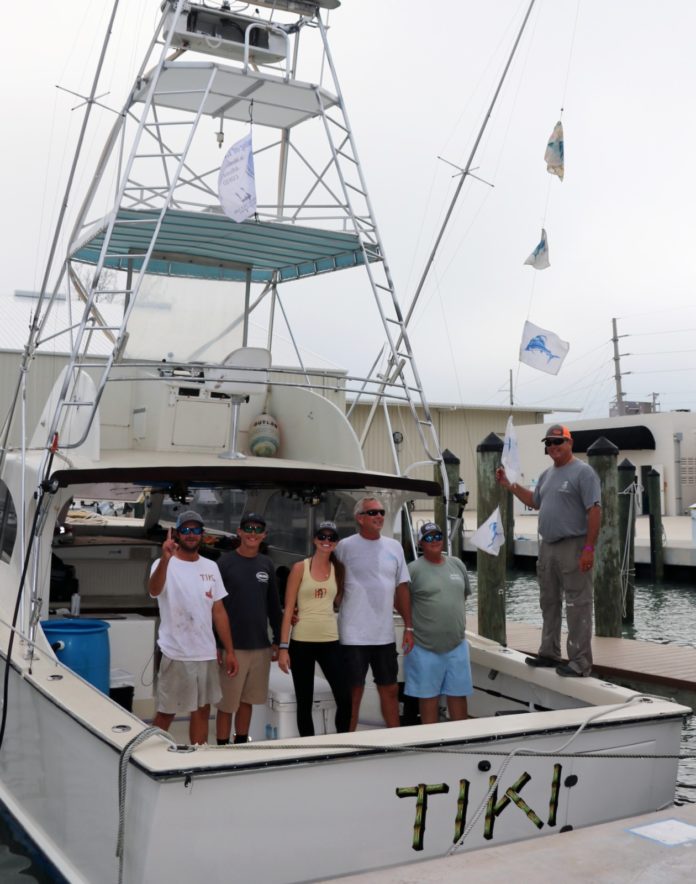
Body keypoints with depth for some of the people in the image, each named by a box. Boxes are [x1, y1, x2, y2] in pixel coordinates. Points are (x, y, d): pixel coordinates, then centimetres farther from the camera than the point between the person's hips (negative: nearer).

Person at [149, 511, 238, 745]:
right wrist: (165, 559, -50)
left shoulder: (210, 567, 8)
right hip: (176, 654, -5)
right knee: (166, 712, 3)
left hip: (207, 654, 5)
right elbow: (154, 590, -32)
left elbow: (218, 611, 11)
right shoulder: (165, 565, -9)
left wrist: (230, 651, 7)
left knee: (202, 710, 13)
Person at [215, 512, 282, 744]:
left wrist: (277, 641, 12)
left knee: (247, 700, 13)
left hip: (261, 646, 4)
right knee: (227, 704, 1)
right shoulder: (226, 563, -5)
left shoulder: (266, 564, 9)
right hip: (233, 646, -4)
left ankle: (241, 745, 25)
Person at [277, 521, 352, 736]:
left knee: (344, 699, -7)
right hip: (302, 642, -2)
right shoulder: (300, 568, 0)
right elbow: (288, 609, -2)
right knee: (304, 702, 5)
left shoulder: (338, 569, 9)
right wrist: (283, 647, -7)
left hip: (330, 641, 2)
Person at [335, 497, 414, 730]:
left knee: (390, 689, 14)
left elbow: (401, 588, 10)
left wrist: (408, 627, 8)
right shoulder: (345, 547, -6)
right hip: (354, 636, -4)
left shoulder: (394, 547, 7)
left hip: (385, 635, 4)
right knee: (354, 692, 4)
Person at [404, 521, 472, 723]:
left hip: (457, 645, 5)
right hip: (425, 648, -4)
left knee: (458, 695, 11)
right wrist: (413, 622, 0)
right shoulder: (414, 569, -8)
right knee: (428, 697, 5)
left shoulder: (457, 564, 9)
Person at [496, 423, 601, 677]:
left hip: (573, 547, -8)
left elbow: (594, 511, -15)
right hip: (547, 546, 9)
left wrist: (589, 548, -20)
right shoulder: (547, 474, 15)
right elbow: (535, 501, 29)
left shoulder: (583, 472, -10)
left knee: (577, 606, -5)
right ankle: (549, 653, 27)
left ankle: (580, 662, -1)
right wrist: (510, 485, 19)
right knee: (549, 603, 16)